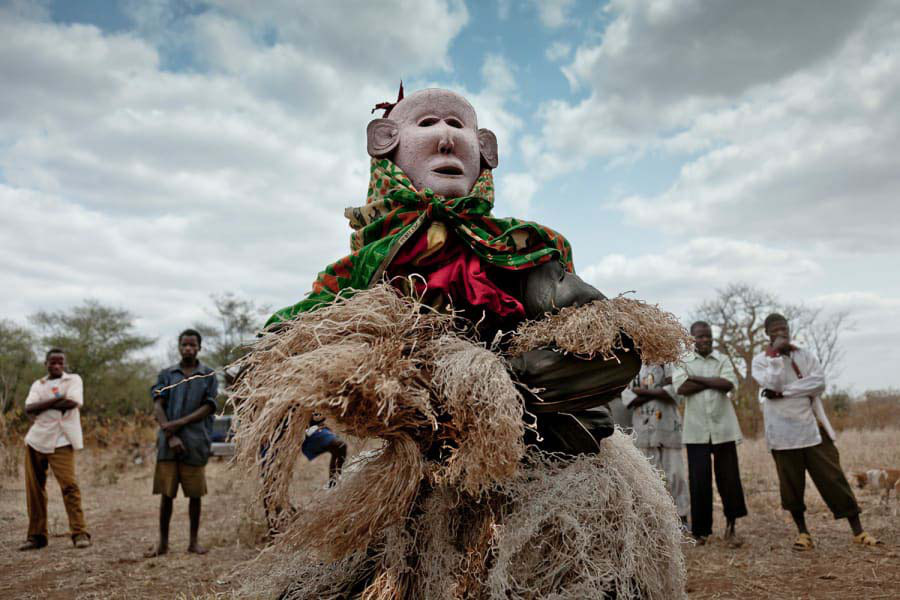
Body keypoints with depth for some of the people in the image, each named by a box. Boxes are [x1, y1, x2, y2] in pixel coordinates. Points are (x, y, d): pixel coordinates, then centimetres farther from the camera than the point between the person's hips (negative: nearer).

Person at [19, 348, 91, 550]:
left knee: (69, 485, -12)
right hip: (35, 440, 4)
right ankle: (36, 535, 16)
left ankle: (79, 533, -10)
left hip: (61, 442, -4)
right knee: (34, 489, 6)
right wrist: (56, 399, -13)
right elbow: (29, 409, -2)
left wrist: (42, 406, -4)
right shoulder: (37, 384, 16)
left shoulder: (73, 379, 7)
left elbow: (73, 402, -11)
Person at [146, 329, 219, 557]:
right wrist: (170, 435, -12)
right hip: (168, 442, 1)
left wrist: (180, 423, -12)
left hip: (196, 443, -1)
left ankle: (194, 541, 18)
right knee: (166, 493, 4)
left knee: (195, 494, 5)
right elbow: (158, 406, 1)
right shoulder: (166, 374, 9)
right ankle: (163, 542, 17)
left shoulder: (208, 375, 6)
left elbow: (208, 407, -2)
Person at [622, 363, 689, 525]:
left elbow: (674, 391, -11)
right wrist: (659, 391, -9)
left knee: (675, 472, -1)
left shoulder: (670, 365, 5)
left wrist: (642, 391, -9)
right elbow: (627, 397, 0)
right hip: (643, 430, 2)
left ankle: (682, 517, 8)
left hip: (668, 429, -2)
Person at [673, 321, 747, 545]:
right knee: (699, 481, 0)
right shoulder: (683, 362, 6)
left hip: (723, 428, 1)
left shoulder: (722, 360, 9)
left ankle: (730, 528, 18)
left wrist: (696, 378, -9)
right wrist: (714, 381, -8)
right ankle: (700, 530, 13)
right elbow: (680, 387, -12)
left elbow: (729, 384, -10)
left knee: (729, 478, 3)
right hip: (696, 430, -1)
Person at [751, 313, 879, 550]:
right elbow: (771, 384, -17)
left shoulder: (804, 355, 7)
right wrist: (775, 353, -16)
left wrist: (782, 392, -15)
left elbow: (819, 382, -9)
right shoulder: (760, 360, 0)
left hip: (812, 426, 2)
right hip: (783, 431, -1)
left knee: (833, 478, 2)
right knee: (791, 484, 5)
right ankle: (802, 531, 20)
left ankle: (858, 530, 11)